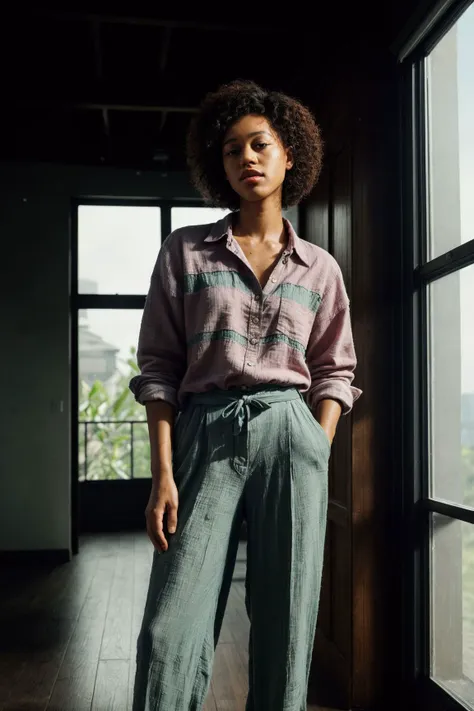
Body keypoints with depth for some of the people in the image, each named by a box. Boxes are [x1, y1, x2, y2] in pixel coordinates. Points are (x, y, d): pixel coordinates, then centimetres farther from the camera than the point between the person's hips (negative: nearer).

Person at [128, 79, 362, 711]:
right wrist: (163, 473, -5)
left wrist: (319, 457, -1)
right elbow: (159, 369, 2)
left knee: (286, 627, 4)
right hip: (205, 434, -1)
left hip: (290, 434, 1)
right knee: (171, 632, -7)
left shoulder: (320, 268, 11)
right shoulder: (184, 253, 7)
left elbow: (333, 373, 13)